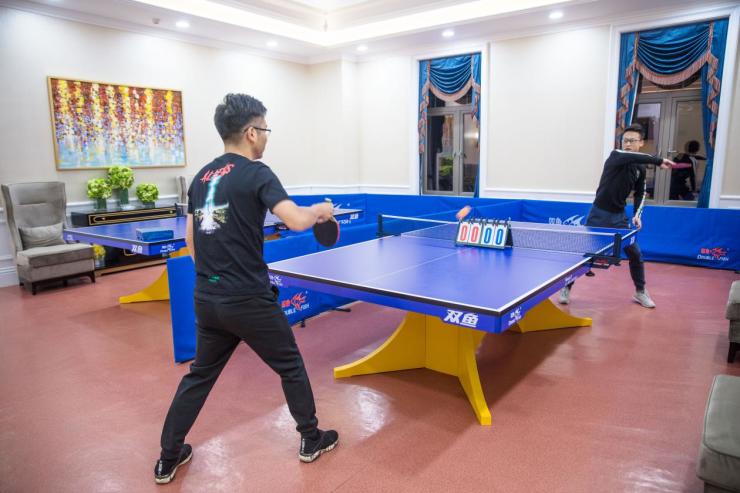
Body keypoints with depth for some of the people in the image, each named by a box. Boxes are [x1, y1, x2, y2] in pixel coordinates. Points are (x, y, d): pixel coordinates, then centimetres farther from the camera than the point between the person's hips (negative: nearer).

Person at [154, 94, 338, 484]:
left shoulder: (202, 177, 10)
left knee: (200, 375, 22)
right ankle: (311, 439, 30)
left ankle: (168, 458, 30)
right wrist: (320, 210, -3)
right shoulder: (255, 173, -12)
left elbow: (191, 239, 15)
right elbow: (297, 221, -24)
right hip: (249, 299, -6)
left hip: (206, 299, 7)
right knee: (290, 366, 14)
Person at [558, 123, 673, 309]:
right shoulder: (616, 156, -11)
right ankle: (566, 288, 14)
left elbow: (640, 193, 15)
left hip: (619, 216, 5)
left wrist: (637, 215, 2)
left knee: (635, 253, 5)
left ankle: (640, 292, 24)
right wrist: (659, 161, -37)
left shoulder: (640, 168, 5)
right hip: (599, 214, -5)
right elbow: (633, 157, -34)